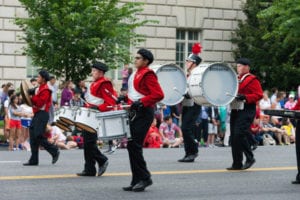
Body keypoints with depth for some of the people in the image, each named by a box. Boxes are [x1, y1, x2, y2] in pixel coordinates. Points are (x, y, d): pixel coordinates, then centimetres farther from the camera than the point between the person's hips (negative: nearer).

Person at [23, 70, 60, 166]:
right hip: (37, 114, 10)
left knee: (38, 136, -13)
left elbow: (40, 103, -21)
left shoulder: (45, 90, -12)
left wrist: (32, 97, -13)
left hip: (42, 114, -10)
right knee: (33, 136, 5)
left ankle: (55, 151, 1)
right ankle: (34, 160, 7)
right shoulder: (39, 88, 17)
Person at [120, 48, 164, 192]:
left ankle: (144, 178, -5)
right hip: (134, 112, 10)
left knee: (135, 146, -13)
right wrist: (125, 98, 12)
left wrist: (141, 102, -24)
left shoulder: (148, 74, -11)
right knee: (131, 146, 8)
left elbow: (159, 95, -19)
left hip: (143, 113, -10)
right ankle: (137, 180, 12)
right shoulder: (135, 74, 16)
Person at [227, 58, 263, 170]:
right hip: (235, 110, 8)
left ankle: (250, 158, -4)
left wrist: (245, 97, -22)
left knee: (240, 134, -19)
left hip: (246, 110, -8)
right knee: (234, 137, 4)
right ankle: (237, 164, 9)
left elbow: (259, 95, -11)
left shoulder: (252, 80, -4)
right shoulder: (235, 78, 17)